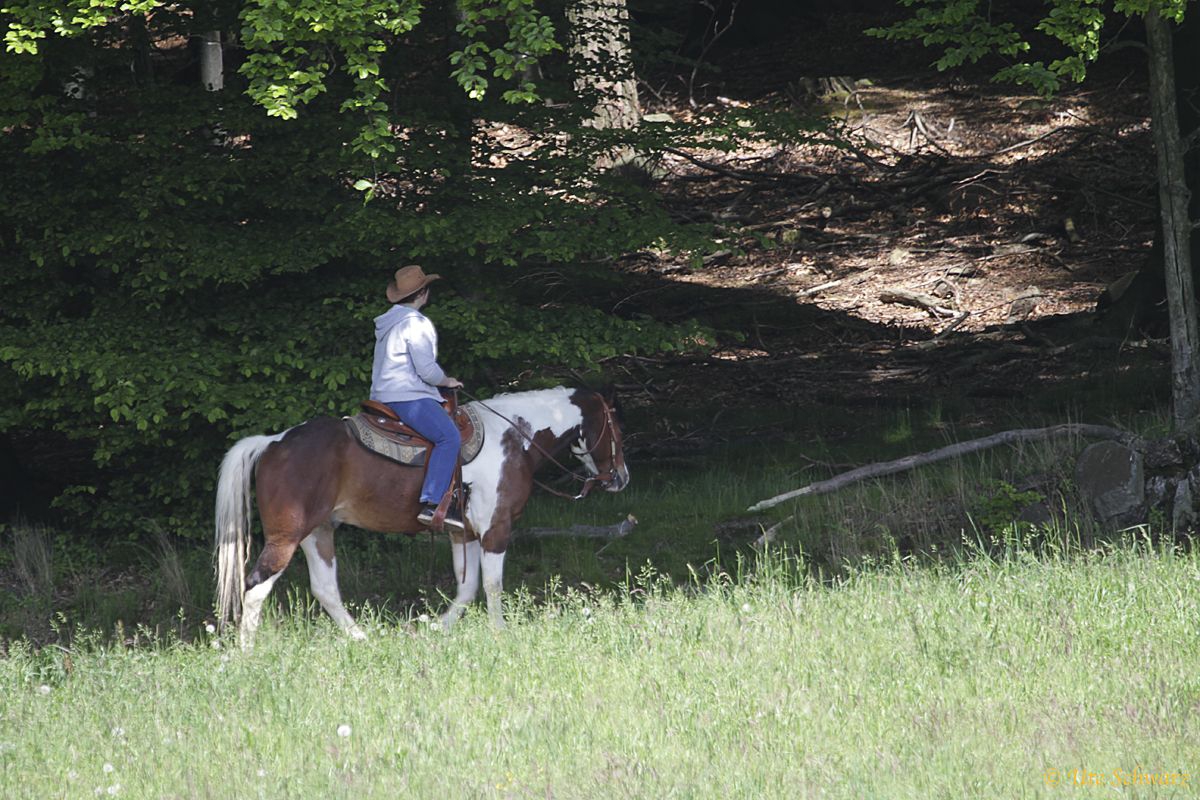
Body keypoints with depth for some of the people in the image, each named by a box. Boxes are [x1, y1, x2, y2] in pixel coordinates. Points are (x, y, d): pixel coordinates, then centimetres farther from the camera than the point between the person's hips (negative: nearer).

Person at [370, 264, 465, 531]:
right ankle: (431, 502, -36)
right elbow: (426, 368, -17)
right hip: (408, 396, -11)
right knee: (449, 436, -23)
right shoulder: (415, 323, -11)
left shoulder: (387, 322, 19)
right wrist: (447, 382, 3)